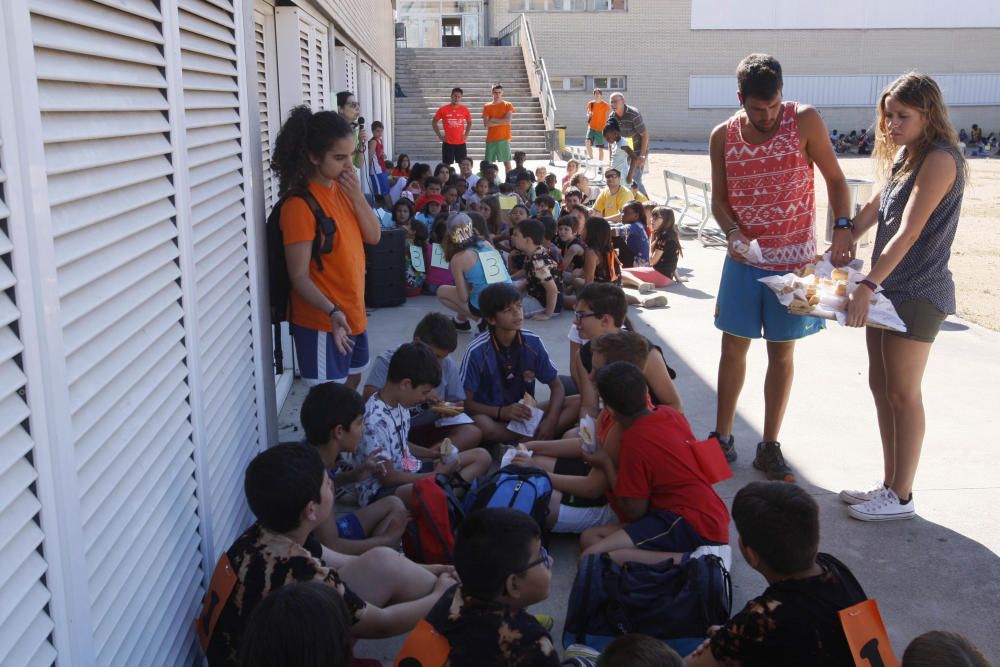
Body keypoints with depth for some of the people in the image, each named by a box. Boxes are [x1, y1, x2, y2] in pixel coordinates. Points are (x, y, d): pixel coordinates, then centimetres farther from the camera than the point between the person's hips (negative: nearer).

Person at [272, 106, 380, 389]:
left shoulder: (342, 189, 4)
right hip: (322, 322, -8)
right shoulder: (300, 205, -21)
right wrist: (332, 312, -35)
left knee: (351, 382, 23)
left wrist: (357, 196, -10)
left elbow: (374, 237, 4)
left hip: (354, 313, 8)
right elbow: (299, 276, -22)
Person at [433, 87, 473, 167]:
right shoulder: (443, 109, -3)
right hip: (447, 143, -1)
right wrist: (439, 136, 1)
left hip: (461, 143, 2)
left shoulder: (465, 109, 2)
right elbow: (434, 122, 8)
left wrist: (466, 134, 7)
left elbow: (469, 123, 19)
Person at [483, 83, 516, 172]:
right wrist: (501, 122, -8)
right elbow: (486, 124, -4)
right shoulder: (487, 106, 6)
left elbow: (508, 120, -11)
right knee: (489, 163, 1)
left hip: (504, 138, -1)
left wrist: (493, 120, -7)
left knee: (507, 162, 1)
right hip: (491, 139, 1)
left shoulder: (508, 105, 3)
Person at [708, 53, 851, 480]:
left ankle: (770, 447, 19)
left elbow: (835, 178, -4)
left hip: (794, 259, -1)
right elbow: (719, 197, 2)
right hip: (745, 257, 2)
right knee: (733, 347, 8)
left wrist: (842, 227, -19)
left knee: (782, 352, 7)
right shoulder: (723, 136, -3)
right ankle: (722, 437, 23)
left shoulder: (805, 121, -10)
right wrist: (732, 232, -18)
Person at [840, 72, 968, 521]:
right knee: (880, 387, 13)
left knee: (903, 395, -1)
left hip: (917, 294, -9)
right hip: (890, 290, 9)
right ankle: (890, 484, 24)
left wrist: (867, 286, -28)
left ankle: (901, 497, 11)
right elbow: (875, 211, 19)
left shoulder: (939, 160, -16)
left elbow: (909, 232, -24)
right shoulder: (904, 156, 12)